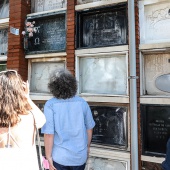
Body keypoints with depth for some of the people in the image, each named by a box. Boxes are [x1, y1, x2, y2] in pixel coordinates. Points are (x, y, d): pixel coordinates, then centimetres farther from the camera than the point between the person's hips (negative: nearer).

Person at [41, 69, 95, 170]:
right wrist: (87, 147, 16)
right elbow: (89, 128, 1)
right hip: (80, 156, 2)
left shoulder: (50, 105, -16)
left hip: (60, 157, -2)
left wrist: (49, 157, -5)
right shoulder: (82, 102, -8)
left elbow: (49, 134, -17)